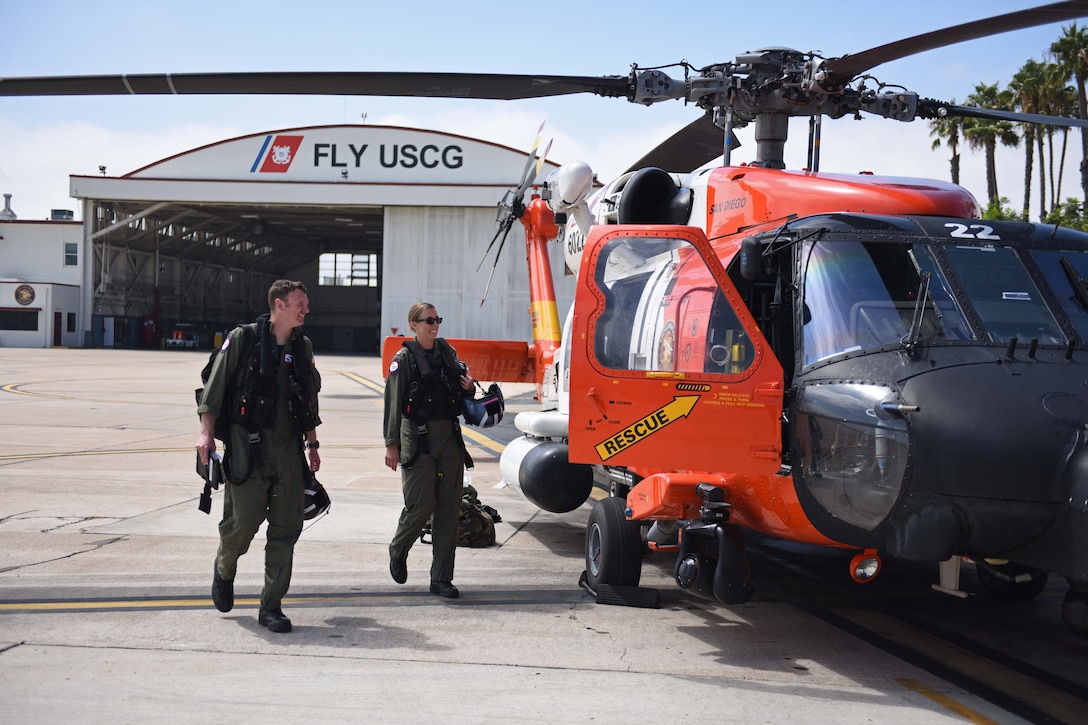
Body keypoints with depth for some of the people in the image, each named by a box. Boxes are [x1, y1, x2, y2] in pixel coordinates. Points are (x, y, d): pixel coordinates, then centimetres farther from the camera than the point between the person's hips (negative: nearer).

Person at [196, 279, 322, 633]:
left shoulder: (303, 347, 13)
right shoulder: (243, 338, -2)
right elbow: (215, 385, -3)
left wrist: (312, 444, 18)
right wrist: (207, 432, -10)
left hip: (289, 448, 5)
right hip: (247, 445, -5)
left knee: (286, 528, 1)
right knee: (243, 521, -6)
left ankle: (271, 607, 9)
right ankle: (224, 569, 29)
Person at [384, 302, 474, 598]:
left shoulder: (447, 352, 12)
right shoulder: (403, 359, -4)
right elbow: (393, 404, -8)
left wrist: (468, 387, 1)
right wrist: (391, 444, -13)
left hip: (450, 439, 5)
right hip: (418, 438, -5)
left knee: (449, 507, 2)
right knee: (421, 504, -8)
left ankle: (441, 579, 8)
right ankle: (398, 550, 24)